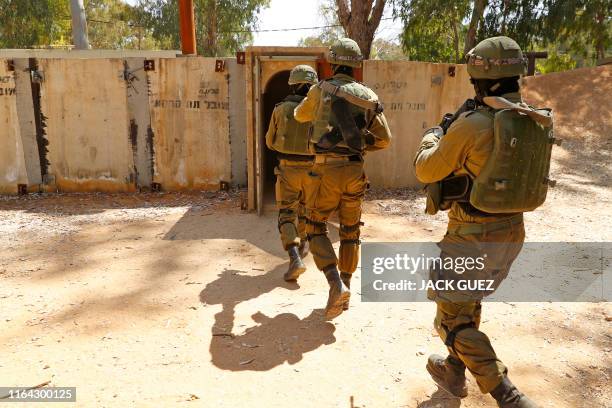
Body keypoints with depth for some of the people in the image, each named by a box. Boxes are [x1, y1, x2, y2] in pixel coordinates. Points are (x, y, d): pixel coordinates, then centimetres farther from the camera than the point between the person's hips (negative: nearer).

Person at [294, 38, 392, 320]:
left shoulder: (322, 89, -1)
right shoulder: (369, 96, 8)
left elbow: (300, 115, 20)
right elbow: (384, 139, 11)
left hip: (327, 170, -3)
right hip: (355, 172, 4)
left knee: (316, 228, 7)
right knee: (350, 231, 16)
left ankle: (336, 286, -9)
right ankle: (345, 290, 21)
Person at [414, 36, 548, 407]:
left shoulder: (472, 125, -21)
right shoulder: (533, 122, 1)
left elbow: (426, 171, -10)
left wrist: (431, 138, 11)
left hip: (474, 236, -8)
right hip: (512, 232, 8)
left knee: (453, 318, 7)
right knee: (469, 302, 26)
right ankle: (454, 373, 40)